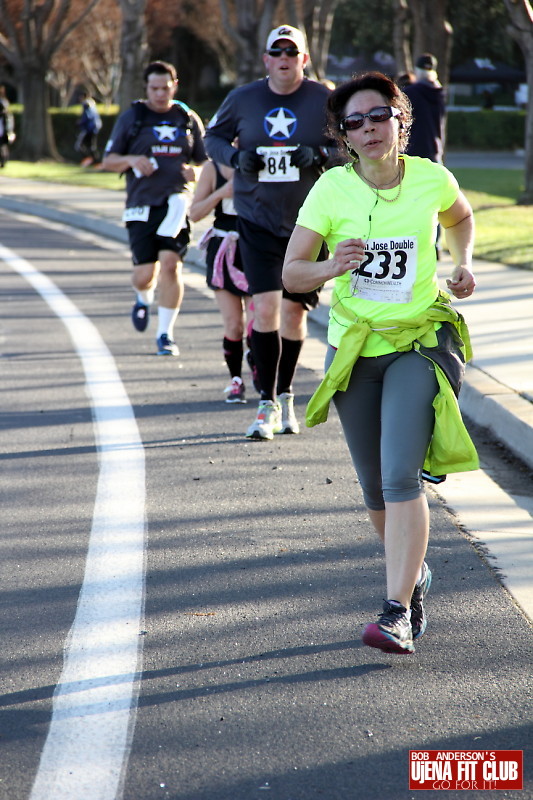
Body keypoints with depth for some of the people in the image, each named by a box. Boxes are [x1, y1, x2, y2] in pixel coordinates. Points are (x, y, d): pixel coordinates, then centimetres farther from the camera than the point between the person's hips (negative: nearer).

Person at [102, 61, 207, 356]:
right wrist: (131, 160, -14)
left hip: (176, 201, 0)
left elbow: (204, 161, 18)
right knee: (144, 274, -4)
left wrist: (194, 172, -5)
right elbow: (108, 160, 7)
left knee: (170, 264, -14)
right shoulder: (131, 118, 6)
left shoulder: (188, 119, 11)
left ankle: (165, 333, -3)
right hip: (141, 205, 0)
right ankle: (144, 300, 35)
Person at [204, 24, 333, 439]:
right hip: (257, 220, 0)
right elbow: (213, 136, 13)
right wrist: (236, 157, -8)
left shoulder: (324, 99, -2)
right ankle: (268, 403, -3)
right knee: (265, 307, -11)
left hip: (308, 222, 0)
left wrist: (320, 154, -17)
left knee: (294, 311, 7)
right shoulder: (243, 99, 2)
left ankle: (285, 395, 27)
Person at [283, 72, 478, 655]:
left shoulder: (431, 180, -5)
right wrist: (330, 267, -28)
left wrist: (463, 263, 4)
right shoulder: (331, 189, -8)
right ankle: (414, 574, 37)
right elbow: (291, 272, -8)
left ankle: (397, 611, -18)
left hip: (421, 343, -2)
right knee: (375, 490, 10)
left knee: (400, 475, -18)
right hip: (355, 346, 2)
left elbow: (460, 217, 20)